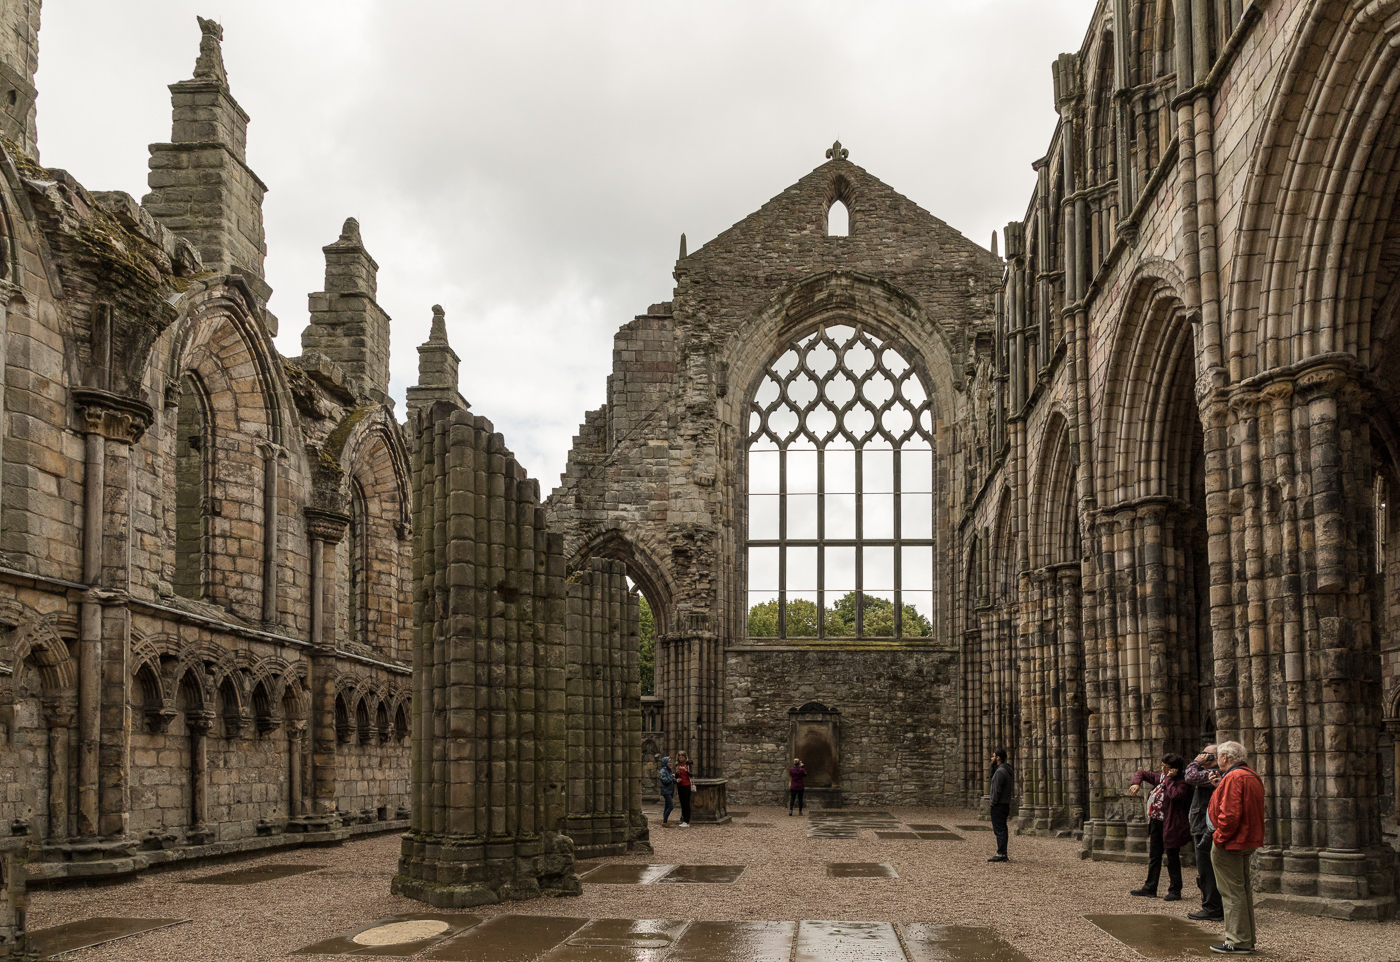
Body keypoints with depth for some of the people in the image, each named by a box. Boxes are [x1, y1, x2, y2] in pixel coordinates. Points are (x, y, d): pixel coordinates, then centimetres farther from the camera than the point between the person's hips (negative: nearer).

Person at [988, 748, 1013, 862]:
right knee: (1002, 830, 12)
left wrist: (993, 802, -10)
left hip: (999, 805, -10)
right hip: (1005, 804, 10)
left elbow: (997, 790, -21)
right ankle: (1003, 854, 15)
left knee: (999, 830, -8)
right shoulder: (1007, 770, 14)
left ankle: (1001, 854, -8)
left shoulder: (1000, 772, -18)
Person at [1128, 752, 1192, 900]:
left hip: (1170, 825, -8)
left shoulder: (1181, 783, -13)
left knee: (1172, 858, 0)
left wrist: (1169, 778, -21)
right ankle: (1150, 888, 24)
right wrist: (1136, 783, 4)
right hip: (1155, 823, 8)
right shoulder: (1159, 777, 11)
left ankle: (1175, 891, 8)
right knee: (1154, 856, 15)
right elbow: (1142, 773, 23)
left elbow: (1174, 795, -32)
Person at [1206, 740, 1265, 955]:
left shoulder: (1233, 778, -18)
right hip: (1248, 842, 10)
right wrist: (1220, 786, 13)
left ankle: (1238, 942, -2)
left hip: (1230, 844, -10)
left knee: (1232, 893, -5)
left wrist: (1220, 838, -16)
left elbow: (1230, 813, -25)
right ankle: (1247, 939, 23)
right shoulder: (1253, 776, 15)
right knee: (1242, 890, 17)